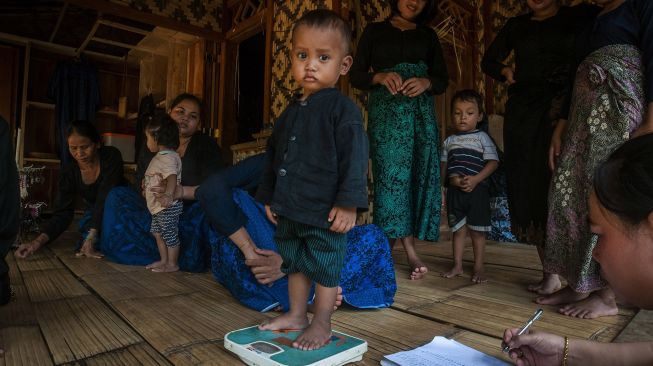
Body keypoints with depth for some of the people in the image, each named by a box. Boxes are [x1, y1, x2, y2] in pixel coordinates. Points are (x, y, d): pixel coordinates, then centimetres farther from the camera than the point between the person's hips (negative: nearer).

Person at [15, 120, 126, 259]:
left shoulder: (111, 157, -24)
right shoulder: (68, 173, -13)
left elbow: (105, 199, -31)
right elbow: (62, 214, -15)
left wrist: (91, 238, -38)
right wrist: (38, 242, -32)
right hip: (95, 212, 3)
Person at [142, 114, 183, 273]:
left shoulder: (168, 157, -19)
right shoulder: (160, 157, 16)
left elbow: (172, 177, -35)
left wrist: (168, 194, -48)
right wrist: (146, 185, 32)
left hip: (168, 207, -11)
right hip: (158, 207, 11)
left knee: (170, 235, -1)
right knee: (157, 233, 17)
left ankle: (172, 264, 10)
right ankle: (163, 260, 27)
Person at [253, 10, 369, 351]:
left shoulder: (343, 109, -11)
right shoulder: (290, 112, 12)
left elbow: (354, 159, -16)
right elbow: (274, 155, 18)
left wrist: (348, 203, -20)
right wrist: (269, 196, 19)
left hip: (325, 212, -7)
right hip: (289, 209, 8)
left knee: (325, 269, 8)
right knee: (295, 263, 20)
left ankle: (321, 325, 26)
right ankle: (296, 314, 38)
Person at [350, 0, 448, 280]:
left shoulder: (428, 35, 17)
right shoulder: (374, 31, 11)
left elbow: (443, 80, 13)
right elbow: (356, 76, 5)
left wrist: (426, 82, -10)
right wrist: (380, 77, -14)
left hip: (421, 113, 3)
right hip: (385, 112, -3)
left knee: (420, 175, -5)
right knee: (392, 173, -12)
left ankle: (395, 246, 4)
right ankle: (410, 251, -8)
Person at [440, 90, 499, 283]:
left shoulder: (482, 137, 0)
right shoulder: (449, 140, 10)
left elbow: (493, 162, -7)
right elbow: (443, 165, 9)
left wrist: (475, 179, -18)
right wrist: (453, 179, -9)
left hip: (477, 189, -3)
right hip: (455, 190, 3)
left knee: (477, 230, 5)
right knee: (458, 229, 10)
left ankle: (478, 268, 18)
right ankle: (457, 266, 21)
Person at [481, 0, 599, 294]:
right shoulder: (516, 25, 19)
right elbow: (489, 61, 23)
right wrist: (506, 72, 2)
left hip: (562, 110, -3)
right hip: (522, 111, 3)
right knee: (528, 189, -2)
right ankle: (550, 272, 6)